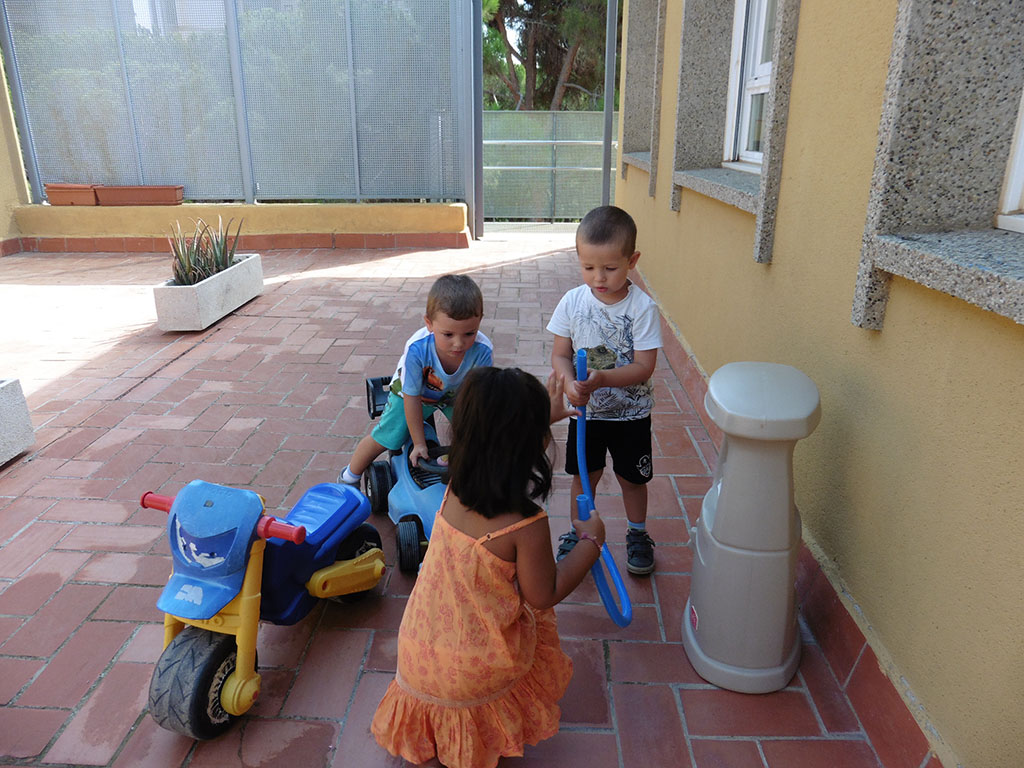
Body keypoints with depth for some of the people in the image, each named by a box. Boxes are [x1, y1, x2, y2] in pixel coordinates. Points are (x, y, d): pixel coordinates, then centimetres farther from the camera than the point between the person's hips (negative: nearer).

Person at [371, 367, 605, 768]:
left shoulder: (456, 488, -12)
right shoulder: (528, 525, -29)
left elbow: (501, 447, 9)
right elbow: (544, 596, -14)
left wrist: (542, 415, 22)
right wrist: (591, 541, -4)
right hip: (475, 668, -4)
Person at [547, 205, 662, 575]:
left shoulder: (643, 307, -18)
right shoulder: (572, 302, -10)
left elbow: (644, 366, -20)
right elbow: (560, 354, -5)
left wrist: (602, 378, -34)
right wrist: (570, 382, -25)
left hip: (631, 413, -1)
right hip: (585, 410, 2)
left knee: (632, 477, 16)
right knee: (584, 475, 15)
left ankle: (637, 534, 40)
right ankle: (578, 534, 37)